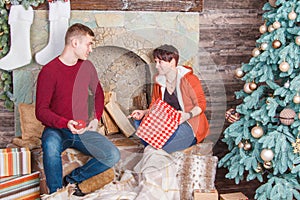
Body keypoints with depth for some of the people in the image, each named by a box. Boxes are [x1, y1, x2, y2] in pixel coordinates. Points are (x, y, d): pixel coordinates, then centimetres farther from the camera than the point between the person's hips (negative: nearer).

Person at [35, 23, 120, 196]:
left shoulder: (87, 66, 6)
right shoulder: (49, 71, -11)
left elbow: (98, 94, 21)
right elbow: (41, 111, -12)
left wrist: (96, 118, 4)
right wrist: (65, 124, -28)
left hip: (83, 130, 5)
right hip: (57, 130, -5)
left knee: (113, 156, -16)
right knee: (51, 145, -39)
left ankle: (72, 179, 2)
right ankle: (56, 193, -17)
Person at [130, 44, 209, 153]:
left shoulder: (189, 79, -12)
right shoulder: (158, 81, 8)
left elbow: (201, 104, -10)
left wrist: (188, 115, -29)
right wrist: (144, 112, -8)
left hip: (189, 125, -6)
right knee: (139, 121, -13)